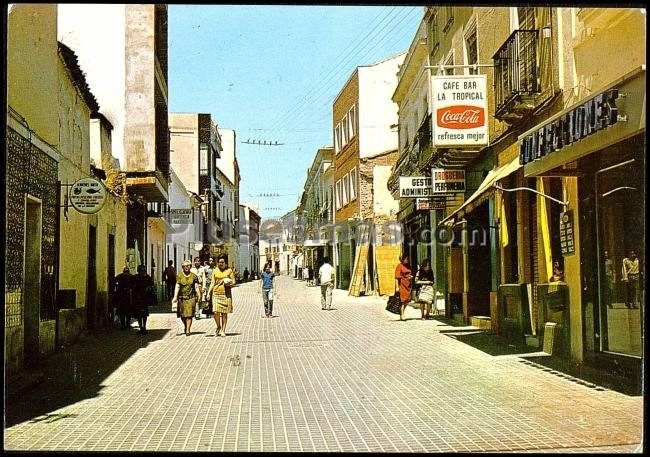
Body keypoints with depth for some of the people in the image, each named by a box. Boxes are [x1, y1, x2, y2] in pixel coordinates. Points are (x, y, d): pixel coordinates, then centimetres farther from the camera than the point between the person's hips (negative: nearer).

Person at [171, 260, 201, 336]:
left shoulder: (194, 276, 5)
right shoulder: (179, 276, 3)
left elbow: (196, 287, 3)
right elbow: (177, 286, -3)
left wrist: (199, 296, -7)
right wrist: (175, 297, -12)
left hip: (191, 297, -1)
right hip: (181, 297, 1)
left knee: (189, 314, -9)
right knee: (182, 315, 7)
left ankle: (188, 330, -5)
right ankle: (185, 326, 33)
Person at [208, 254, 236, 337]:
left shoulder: (229, 270, 6)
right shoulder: (215, 271, 12)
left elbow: (233, 282, 8)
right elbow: (213, 283, 13)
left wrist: (229, 283, -14)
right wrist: (209, 292, 2)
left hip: (226, 293, -1)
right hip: (216, 293, 1)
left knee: (224, 313, 0)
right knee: (216, 312, -9)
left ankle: (223, 330, 8)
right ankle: (218, 327, 16)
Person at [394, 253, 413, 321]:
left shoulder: (408, 266, 13)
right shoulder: (399, 266, -8)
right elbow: (397, 277, -11)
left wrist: (411, 276, 10)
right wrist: (397, 287, -15)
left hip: (408, 284, 7)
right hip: (402, 284, -7)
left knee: (407, 300, 9)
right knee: (402, 300, -6)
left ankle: (402, 314, 24)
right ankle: (401, 315, -1)